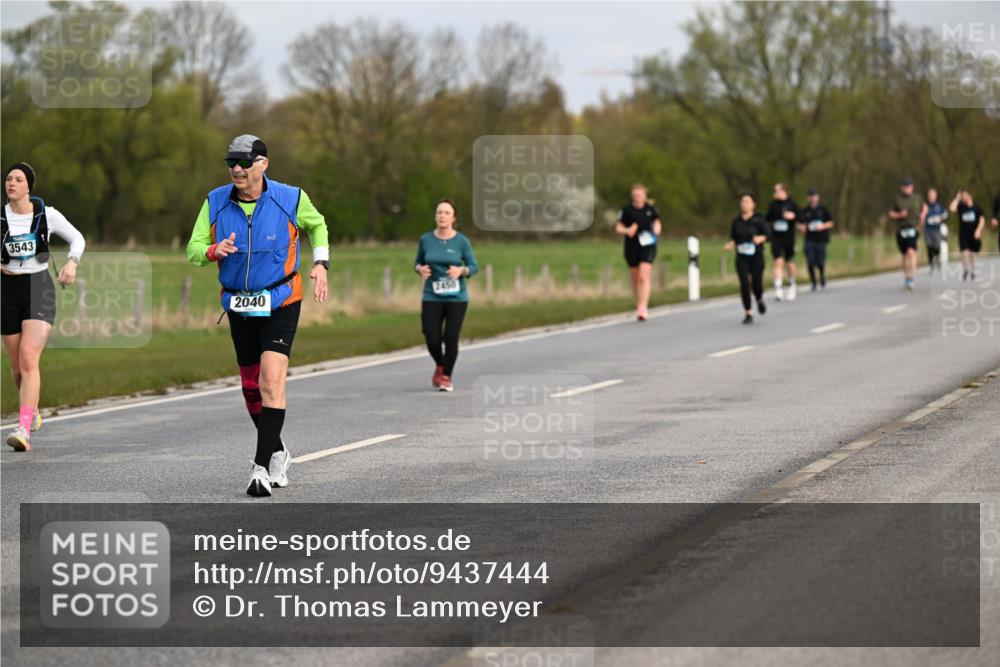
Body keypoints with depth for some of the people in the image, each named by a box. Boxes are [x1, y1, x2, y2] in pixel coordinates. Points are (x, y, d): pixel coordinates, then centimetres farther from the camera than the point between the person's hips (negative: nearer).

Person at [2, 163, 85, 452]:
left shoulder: (47, 214, -4)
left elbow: (77, 238, 10)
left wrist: (72, 262, -8)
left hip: (40, 290, -3)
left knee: (29, 360, -21)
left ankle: (24, 429, -28)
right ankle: (32, 411, 42)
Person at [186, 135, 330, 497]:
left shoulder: (290, 199, -8)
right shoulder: (215, 202, -4)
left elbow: (317, 224, 13)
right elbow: (193, 249, -1)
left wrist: (320, 263, 1)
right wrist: (214, 251, -23)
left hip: (280, 304, -4)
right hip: (238, 306, 4)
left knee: (272, 379, -19)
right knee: (251, 385, 13)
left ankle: (262, 467, -21)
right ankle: (277, 453, 34)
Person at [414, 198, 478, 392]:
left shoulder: (462, 241, -4)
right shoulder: (426, 240, 1)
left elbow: (474, 266, 1)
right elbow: (418, 262, 13)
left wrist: (461, 271, -20)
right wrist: (420, 269, -10)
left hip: (457, 298, -1)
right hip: (432, 298, 1)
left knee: (451, 339, -5)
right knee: (432, 340, -5)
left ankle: (447, 377, 15)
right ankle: (439, 366, 28)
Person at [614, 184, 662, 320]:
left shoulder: (651, 209, 2)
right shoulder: (626, 210, 0)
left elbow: (657, 223, 16)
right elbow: (618, 227, 4)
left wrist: (656, 231, -6)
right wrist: (627, 231, -16)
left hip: (647, 246, -1)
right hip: (631, 247, 1)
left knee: (644, 277, -15)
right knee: (635, 279, 9)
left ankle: (643, 308, -20)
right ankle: (639, 306, 25)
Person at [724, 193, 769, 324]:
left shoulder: (759, 220, -3)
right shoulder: (736, 221, 6)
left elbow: (766, 235, -6)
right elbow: (733, 237, 14)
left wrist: (760, 238, -26)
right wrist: (731, 244, -7)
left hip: (756, 256, -2)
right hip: (742, 258, 2)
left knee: (756, 284, -3)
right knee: (744, 284, -8)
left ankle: (760, 300, 34)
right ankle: (748, 314, -1)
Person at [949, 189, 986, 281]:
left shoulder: (977, 207, 1)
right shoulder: (961, 207, 3)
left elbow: (982, 220, -1)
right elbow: (952, 208, -15)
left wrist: (978, 230, -15)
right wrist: (957, 198, -7)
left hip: (974, 235, 0)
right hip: (963, 234, 0)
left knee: (972, 254, 8)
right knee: (965, 253, -12)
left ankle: (972, 271, 23)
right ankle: (966, 270, 4)